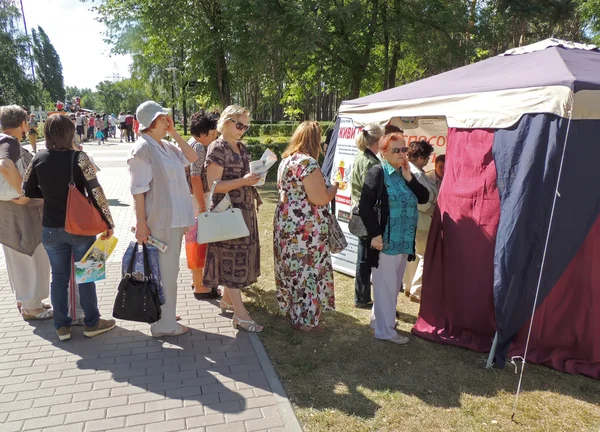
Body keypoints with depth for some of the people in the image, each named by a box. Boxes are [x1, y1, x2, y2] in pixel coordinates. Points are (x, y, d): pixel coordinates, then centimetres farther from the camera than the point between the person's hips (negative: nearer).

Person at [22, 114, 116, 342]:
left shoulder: (39, 159, -2)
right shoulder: (78, 157, -15)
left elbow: (28, 190, 9)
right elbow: (96, 193, -18)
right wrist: (108, 223, -10)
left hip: (51, 228, 4)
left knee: (59, 277, 14)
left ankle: (62, 326, 22)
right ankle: (91, 323, 20)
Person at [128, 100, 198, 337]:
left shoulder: (166, 146, 11)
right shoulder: (142, 148, -14)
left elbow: (191, 157, 13)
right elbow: (138, 190, -17)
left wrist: (174, 133, 5)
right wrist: (141, 223, -19)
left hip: (175, 218, 9)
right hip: (160, 220, -9)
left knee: (169, 269, 17)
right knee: (164, 271, 0)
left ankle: (166, 314, 32)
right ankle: (163, 324, 12)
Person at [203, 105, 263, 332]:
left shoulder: (242, 148, 13)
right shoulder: (217, 148, -12)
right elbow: (214, 185, -18)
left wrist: (254, 177, 4)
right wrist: (243, 181, -25)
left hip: (245, 209, 9)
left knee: (240, 255, 14)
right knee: (231, 257, -4)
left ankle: (227, 299, 31)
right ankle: (240, 314, 1)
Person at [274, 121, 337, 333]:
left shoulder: (286, 160, 10)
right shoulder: (307, 162, -19)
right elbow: (319, 199, -23)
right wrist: (334, 187, -3)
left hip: (286, 222, 9)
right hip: (305, 228, -9)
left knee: (292, 268, 18)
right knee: (307, 270, 2)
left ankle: (293, 311, 32)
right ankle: (305, 319, 13)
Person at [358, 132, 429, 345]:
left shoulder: (405, 173, 12)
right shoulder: (378, 172, -10)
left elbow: (424, 198, 5)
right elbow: (365, 206, -17)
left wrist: (409, 178, -6)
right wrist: (375, 234, -22)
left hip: (404, 240, 8)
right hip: (386, 240, -8)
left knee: (394, 284, 17)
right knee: (386, 284, 2)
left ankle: (379, 319, 34)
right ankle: (385, 329, 14)